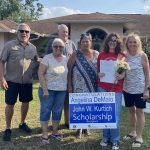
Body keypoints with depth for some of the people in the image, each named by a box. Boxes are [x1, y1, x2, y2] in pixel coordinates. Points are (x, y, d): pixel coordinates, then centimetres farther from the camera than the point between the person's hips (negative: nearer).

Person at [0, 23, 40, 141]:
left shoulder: (33, 47, 5)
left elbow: (36, 59, 21)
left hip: (27, 82, 4)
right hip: (12, 81, -4)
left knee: (26, 102, 14)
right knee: (10, 104, 5)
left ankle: (22, 123, 36)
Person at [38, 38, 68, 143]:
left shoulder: (66, 59, 6)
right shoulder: (47, 58, -8)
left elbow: (68, 74, 13)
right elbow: (40, 73, -12)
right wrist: (45, 90, -16)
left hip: (62, 90, 4)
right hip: (48, 89, -4)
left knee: (57, 111, 11)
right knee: (46, 110, 4)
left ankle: (55, 132, 27)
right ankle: (45, 134, 15)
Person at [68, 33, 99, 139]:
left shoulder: (96, 54, 5)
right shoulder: (76, 55, -1)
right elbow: (69, 70, -1)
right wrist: (69, 86, -5)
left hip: (92, 86, 2)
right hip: (79, 87, -2)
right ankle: (79, 128, 18)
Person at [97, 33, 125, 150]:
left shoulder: (122, 56, 3)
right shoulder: (101, 55, 7)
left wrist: (122, 75, -14)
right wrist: (99, 74, -8)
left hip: (116, 88, -1)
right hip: (103, 88, 2)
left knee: (115, 115, -1)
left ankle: (115, 140, 13)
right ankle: (106, 137, 23)